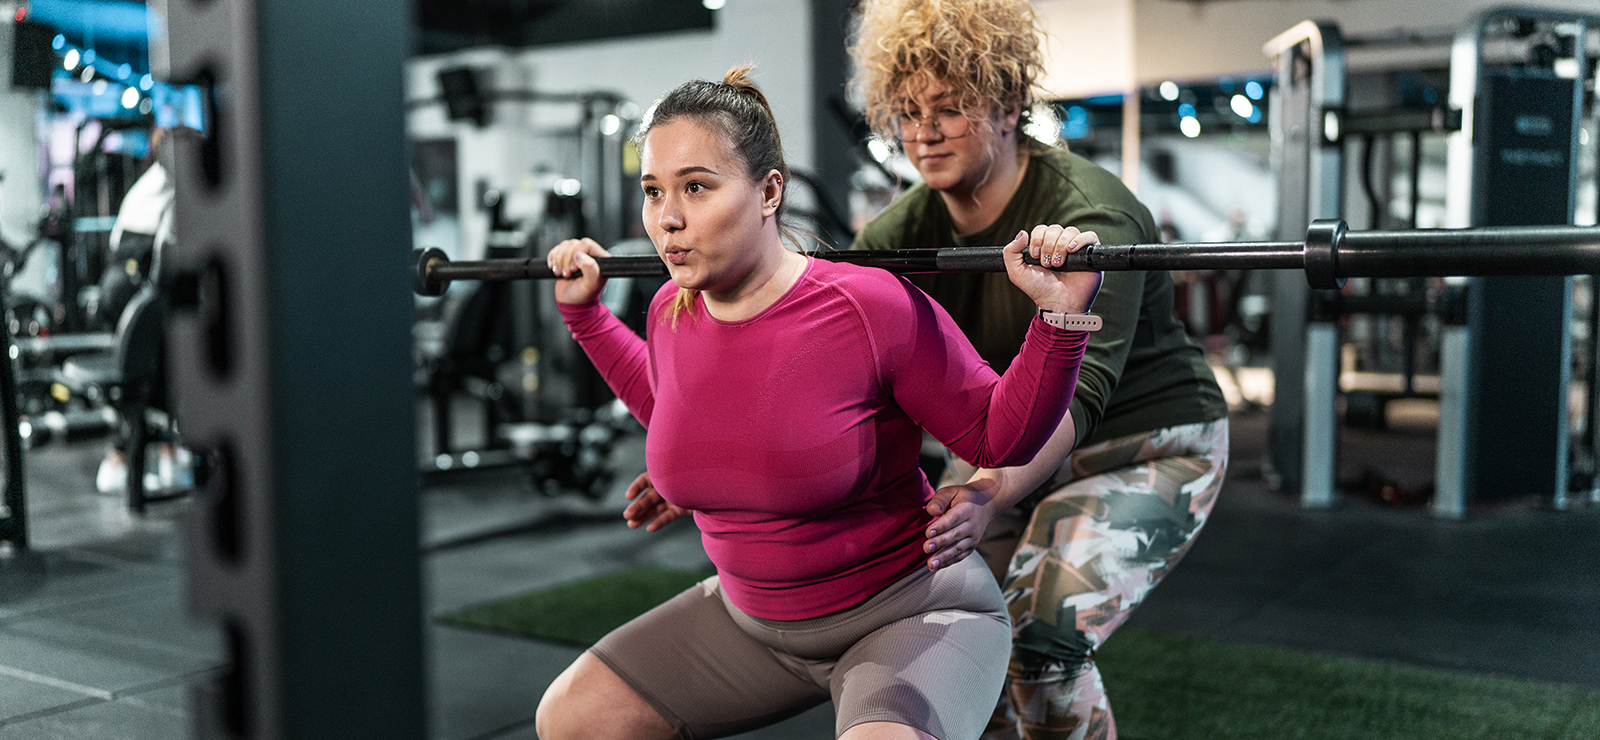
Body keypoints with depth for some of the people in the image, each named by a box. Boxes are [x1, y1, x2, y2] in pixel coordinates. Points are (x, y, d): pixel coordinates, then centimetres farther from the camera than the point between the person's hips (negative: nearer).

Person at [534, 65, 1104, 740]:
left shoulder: (874, 308, -24)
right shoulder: (672, 312, -6)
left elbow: (999, 437, -13)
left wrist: (1060, 314, -26)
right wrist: (585, 312, 18)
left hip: (908, 612, -6)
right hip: (751, 618, 7)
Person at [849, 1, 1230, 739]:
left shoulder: (1086, 215, -27)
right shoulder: (908, 227, -7)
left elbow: (1075, 388, -39)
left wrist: (993, 496, -57)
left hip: (1144, 448, -6)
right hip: (1013, 446, 6)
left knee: (1039, 638, -22)